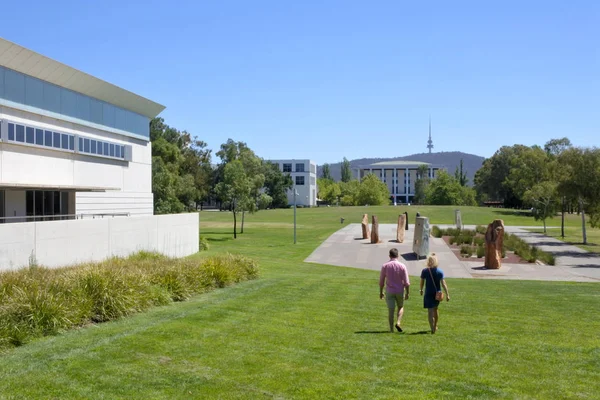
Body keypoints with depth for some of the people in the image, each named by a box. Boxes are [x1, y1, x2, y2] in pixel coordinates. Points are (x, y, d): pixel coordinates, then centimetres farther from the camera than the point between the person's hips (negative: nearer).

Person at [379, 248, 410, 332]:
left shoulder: (385, 266, -5)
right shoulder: (402, 266, -8)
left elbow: (381, 281, -1)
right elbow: (406, 282, -7)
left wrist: (381, 292, 10)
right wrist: (407, 293, 3)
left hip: (389, 291, 0)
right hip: (400, 291, 0)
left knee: (391, 310, 5)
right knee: (401, 307, 21)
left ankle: (391, 329, 7)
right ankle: (398, 322, 2)